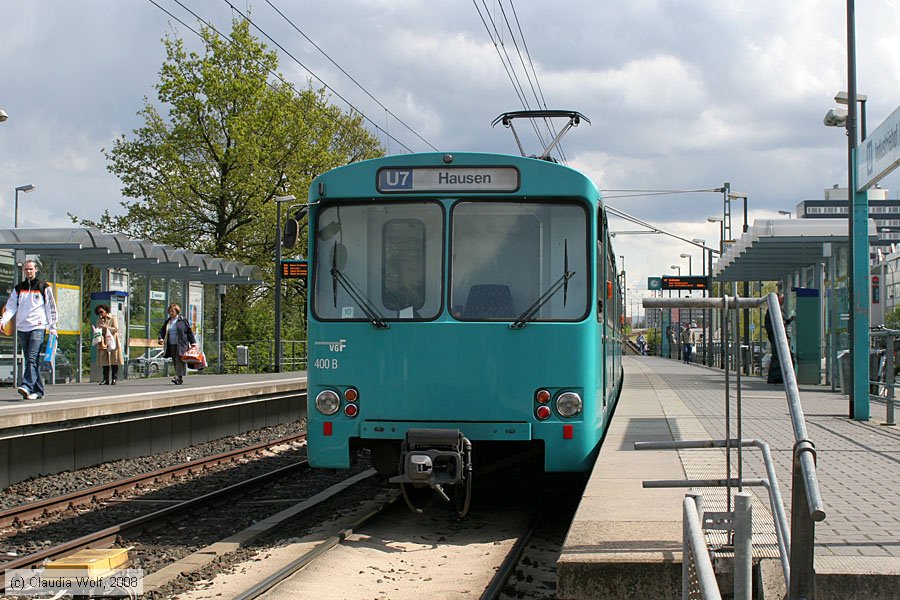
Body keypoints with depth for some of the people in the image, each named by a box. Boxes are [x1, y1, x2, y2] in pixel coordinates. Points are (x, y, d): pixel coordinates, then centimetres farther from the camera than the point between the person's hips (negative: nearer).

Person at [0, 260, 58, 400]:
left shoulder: (43, 286, 5)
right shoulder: (18, 288, 16)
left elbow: (51, 307, 6)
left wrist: (53, 327, 2)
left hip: (37, 327, -5)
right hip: (22, 328, 5)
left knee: (32, 358, -18)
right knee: (30, 360, 5)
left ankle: (26, 387, -28)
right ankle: (38, 390, 9)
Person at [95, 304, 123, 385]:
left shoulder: (113, 318, 2)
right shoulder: (99, 319, 15)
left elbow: (116, 329, -7)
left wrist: (105, 327, -14)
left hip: (113, 341, -4)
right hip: (104, 342, 4)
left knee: (114, 361, -4)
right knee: (104, 361, -1)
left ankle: (114, 379, -1)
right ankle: (106, 379, 0)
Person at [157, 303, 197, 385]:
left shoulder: (183, 320, 1)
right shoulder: (167, 322, 14)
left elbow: (189, 331, 2)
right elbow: (162, 331, 14)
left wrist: (193, 342, -3)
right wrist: (161, 338, -7)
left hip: (181, 345, -5)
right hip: (171, 345, 5)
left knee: (179, 360, -14)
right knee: (175, 362, 5)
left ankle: (178, 377, -20)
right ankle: (180, 379, 11)